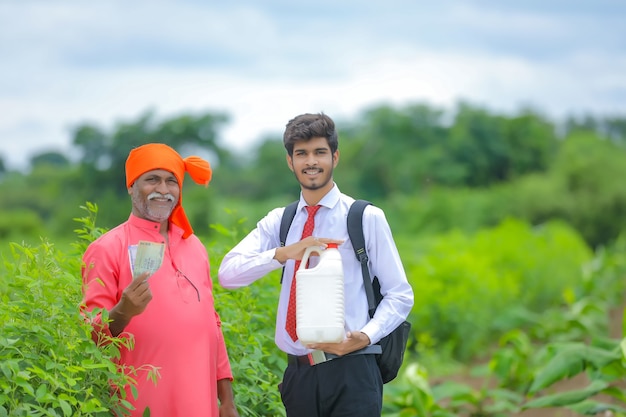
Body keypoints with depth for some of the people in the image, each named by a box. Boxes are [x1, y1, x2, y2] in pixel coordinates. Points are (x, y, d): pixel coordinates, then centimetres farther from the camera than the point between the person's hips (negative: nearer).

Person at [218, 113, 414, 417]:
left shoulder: (367, 218, 0)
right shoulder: (278, 222, 9)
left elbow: (400, 294, 1)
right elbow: (228, 274, -4)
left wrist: (366, 336, -16)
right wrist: (283, 253, -19)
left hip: (350, 372, -3)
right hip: (298, 373, 3)